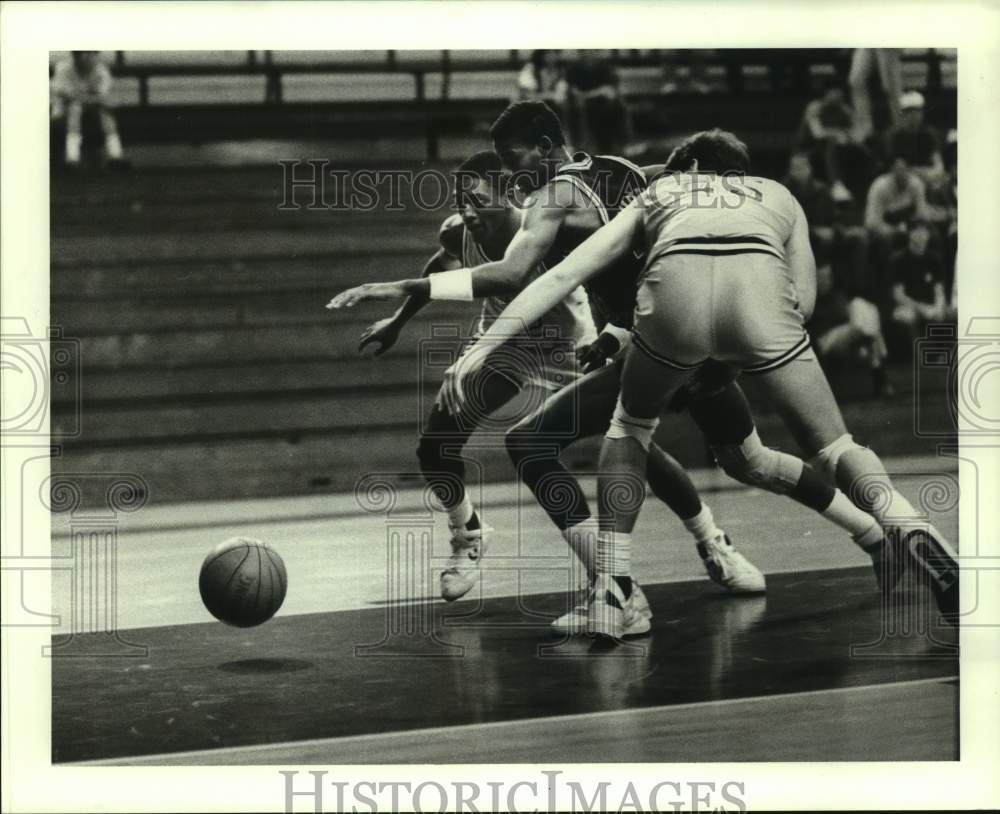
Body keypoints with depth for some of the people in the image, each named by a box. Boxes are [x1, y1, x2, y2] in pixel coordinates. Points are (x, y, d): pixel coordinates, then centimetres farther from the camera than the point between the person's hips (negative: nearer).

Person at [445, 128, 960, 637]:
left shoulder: (656, 194, 39)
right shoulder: (777, 196, 40)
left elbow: (563, 274, 32)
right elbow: (803, 300, 26)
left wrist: (483, 347, 32)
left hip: (675, 282, 0)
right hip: (759, 285, 0)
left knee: (630, 427, 27)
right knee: (833, 445, 14)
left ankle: (609, 590, 17)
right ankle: (907, 527, -15)